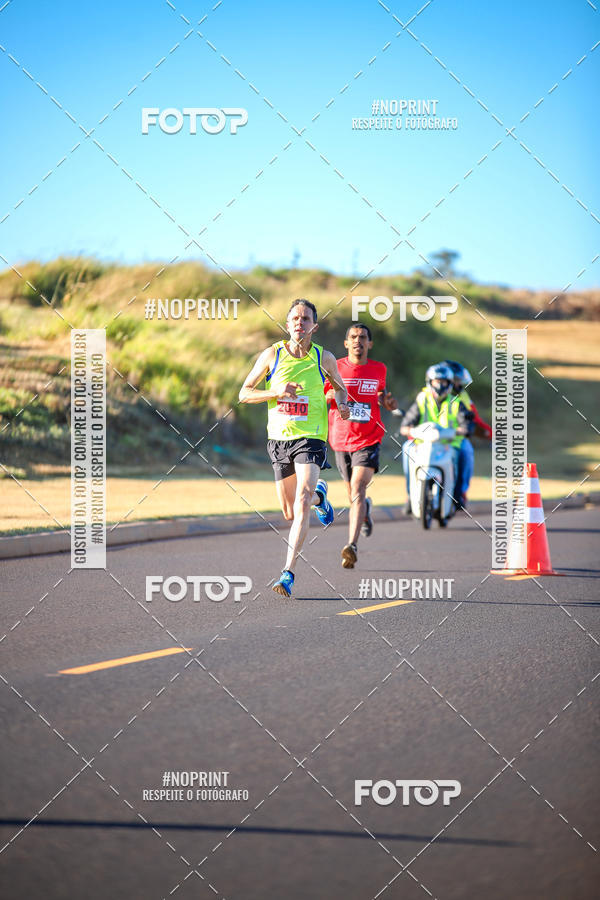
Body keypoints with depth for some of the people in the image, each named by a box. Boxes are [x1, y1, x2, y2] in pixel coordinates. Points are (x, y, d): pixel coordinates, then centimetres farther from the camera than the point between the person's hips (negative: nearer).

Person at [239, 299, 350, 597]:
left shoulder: (324, 358, 1)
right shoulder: (271, 355, 0)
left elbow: (339, 387, 20)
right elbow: (244, 394, 3)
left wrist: (341, 403, -3)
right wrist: (276, 392, -14)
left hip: (311, 438, -2)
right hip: (279, 438, 2)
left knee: (301, 503, -19)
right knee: (290, 513, 10)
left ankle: (288, 572, -19)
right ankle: (318, 495, 46)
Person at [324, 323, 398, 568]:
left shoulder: (379, 369, 4)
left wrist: (387, 401, 0)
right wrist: (329, 396, -18)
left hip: (368, 440, -2)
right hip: (340, 440, 2)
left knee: (358, 490, -20)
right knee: (354, 496, 16)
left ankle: (351, 546, -29)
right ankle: (365, 510, 54)